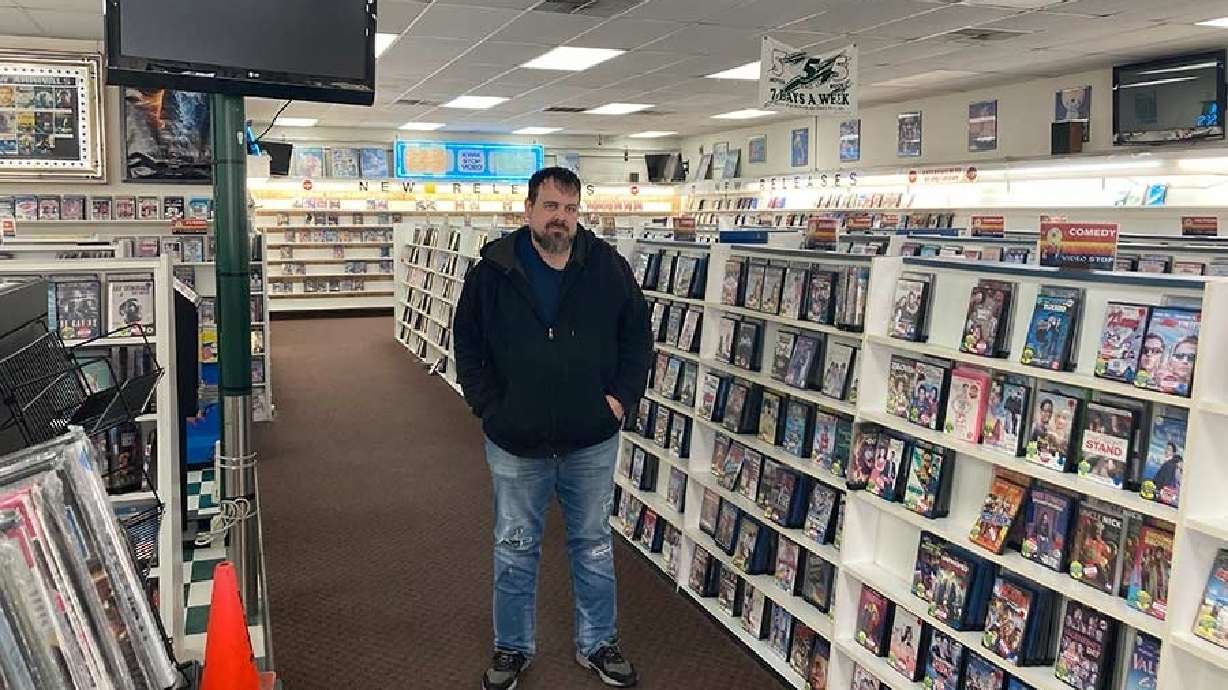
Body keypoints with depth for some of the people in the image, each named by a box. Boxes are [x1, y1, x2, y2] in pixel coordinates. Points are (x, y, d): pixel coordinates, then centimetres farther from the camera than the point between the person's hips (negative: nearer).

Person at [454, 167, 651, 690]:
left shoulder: (608, 268, -3)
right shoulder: (493, 271, -5)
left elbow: (637, 335, 6)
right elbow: (468, 345, 1)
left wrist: (623, 396, -4)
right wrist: (490, 407, -7)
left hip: (593, 441, 1)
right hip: (516, 443, -1)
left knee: (593, 544, 15)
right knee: (515, 548, 14)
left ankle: (597, 644, 33)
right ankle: (512, 647, 33)